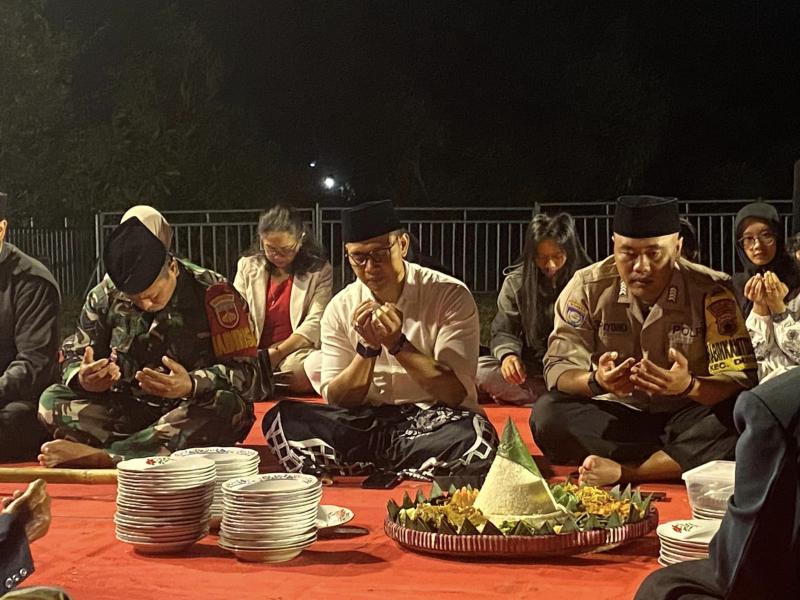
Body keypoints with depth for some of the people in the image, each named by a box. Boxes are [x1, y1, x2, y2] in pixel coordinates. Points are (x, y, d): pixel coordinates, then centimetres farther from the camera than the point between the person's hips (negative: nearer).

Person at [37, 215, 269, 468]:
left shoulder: (214, 294, -10)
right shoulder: (105, 296, 1)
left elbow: (247, 372, -16)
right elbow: (75, 355, 7)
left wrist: (192, 385, -36)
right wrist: (82, 379, -19)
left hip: (196, 412, -3)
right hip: (129, 410, 3)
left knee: (226, 407, -37)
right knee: (52, 401, -16)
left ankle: (105, 456, -35)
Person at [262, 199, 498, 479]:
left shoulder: (451, 296, -6)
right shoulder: (340, 308, 3)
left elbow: (456, 393, -10)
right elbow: (335, 400, 0)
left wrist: (398, 344, -21)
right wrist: (368, 348, -16)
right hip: (366, 421, 3)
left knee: (475, 439, -38)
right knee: (281, 419, -21)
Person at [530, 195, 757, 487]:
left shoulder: (711, 292, -11)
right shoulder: (588, 288, -6)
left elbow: (741, 382, -16)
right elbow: (557, 368, -10)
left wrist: (688, 386, -38)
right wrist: (596, 382, -33)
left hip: (685, 417, -1)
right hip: (616, 416, 2)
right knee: (547, 413, -27)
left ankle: (623, 471, -25)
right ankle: (687, 459, -19)